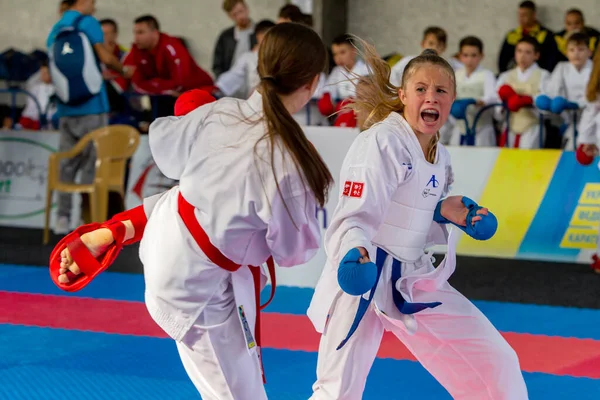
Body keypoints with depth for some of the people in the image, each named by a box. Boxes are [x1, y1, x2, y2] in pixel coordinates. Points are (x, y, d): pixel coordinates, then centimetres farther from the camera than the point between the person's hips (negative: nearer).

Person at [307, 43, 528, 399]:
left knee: (496, 365, 7)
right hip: (364, 279, -7)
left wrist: (445, 211, 0)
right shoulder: (380, 143, -18)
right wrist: (356, 253, -45)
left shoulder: (440, 157, 8)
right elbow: (354, 217, -24)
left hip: (416, 281, 7)